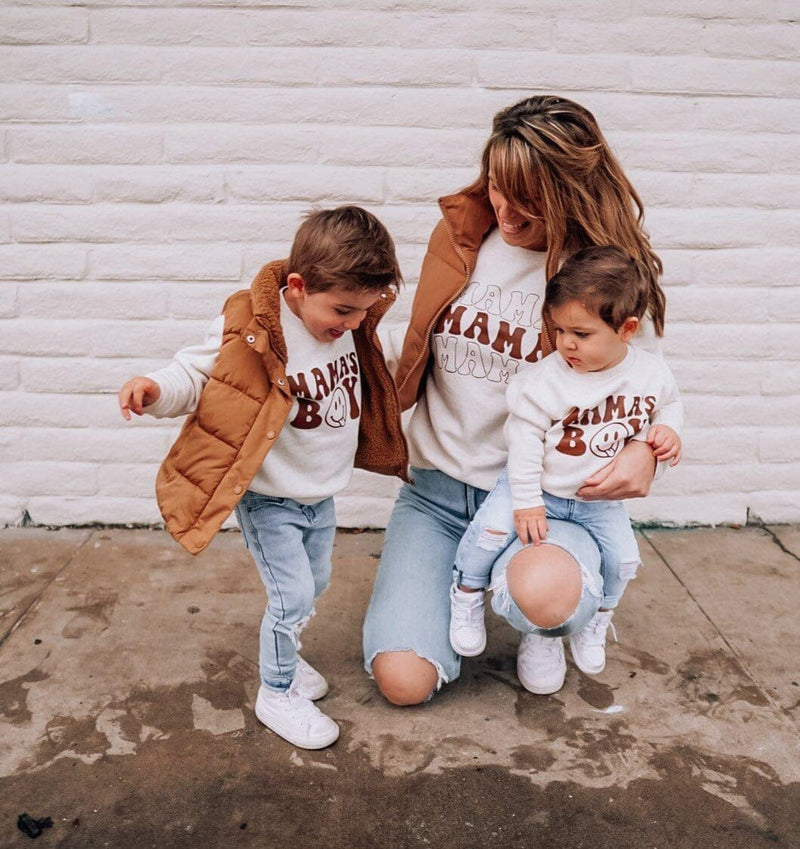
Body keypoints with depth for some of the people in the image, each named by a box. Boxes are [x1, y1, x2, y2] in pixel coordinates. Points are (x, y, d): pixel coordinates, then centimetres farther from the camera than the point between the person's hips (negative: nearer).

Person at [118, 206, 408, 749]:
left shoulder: (350, 326, -4)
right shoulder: (250, 331, -26)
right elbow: (193, 375, -18)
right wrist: (156, 390, -35)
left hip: (322, 494, 7)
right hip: (269, 499, -7)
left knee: (315, 585, 19)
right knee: (293, 594, -5)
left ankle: (283, 656, 47)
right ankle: (277, 695, 20)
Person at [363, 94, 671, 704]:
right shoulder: (458, 235, -1)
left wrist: (645, 449, -20)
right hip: (436, 487, 3)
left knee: (542, 592, -39)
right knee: (403, 681, -11)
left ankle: (542, 627, 4)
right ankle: (462, 584, 24)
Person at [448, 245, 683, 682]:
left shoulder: (652, 373, -10)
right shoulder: (545, 380, -23)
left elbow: (669, 405, 12)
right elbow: (524, 439, -18)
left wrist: (666, 431, -10)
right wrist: (526, 502, -19)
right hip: (538, 486, -3)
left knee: (622, 557, 0)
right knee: (491, 527, -20)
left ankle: (595, 622, 30)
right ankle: (466, 595, 8)